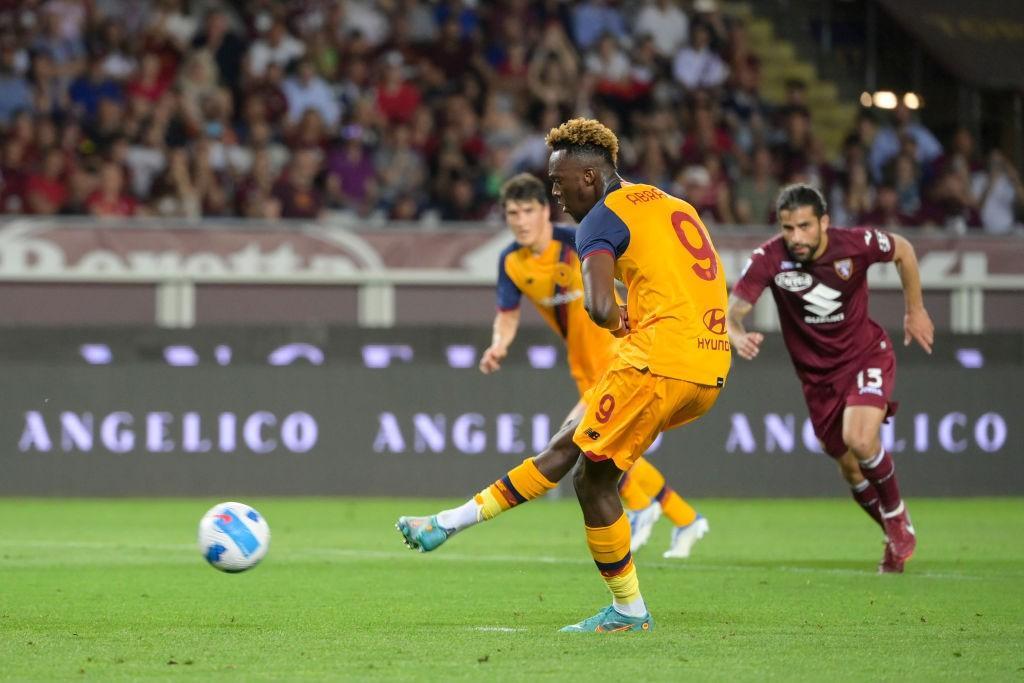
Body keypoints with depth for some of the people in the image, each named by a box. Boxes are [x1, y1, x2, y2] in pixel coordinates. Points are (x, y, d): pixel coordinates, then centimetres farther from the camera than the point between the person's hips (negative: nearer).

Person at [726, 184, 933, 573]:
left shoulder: (857, 244, -21)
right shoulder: (769, 260, -21)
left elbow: (903, 251, 0)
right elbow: (731, 312, -22)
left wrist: (915, 311, 6)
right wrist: (737, 337, -46)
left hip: (867, 355, -2)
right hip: (818, 375, 3)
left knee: (860, 440, -26)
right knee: (851, 470, 8)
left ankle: (898, 516, 1)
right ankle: (898, 540, 33)